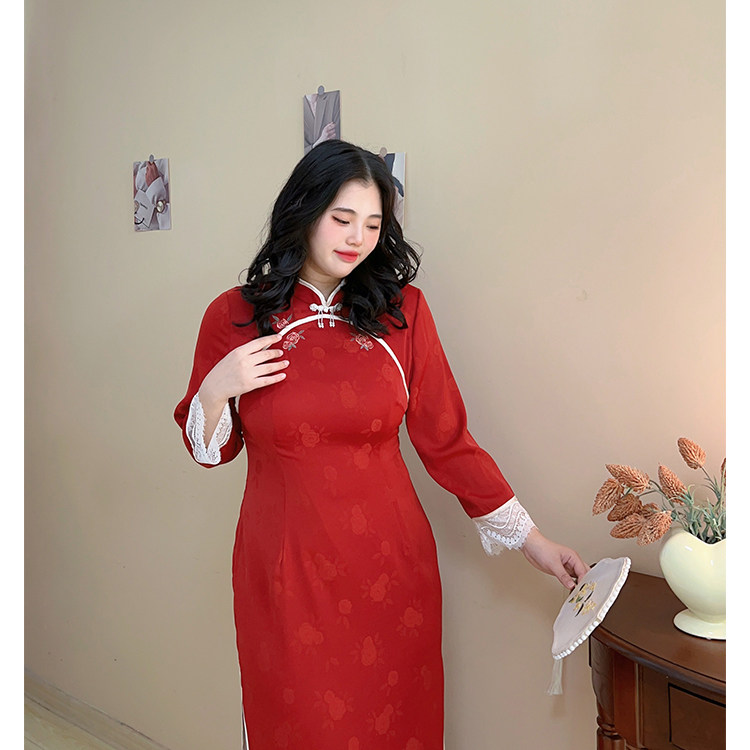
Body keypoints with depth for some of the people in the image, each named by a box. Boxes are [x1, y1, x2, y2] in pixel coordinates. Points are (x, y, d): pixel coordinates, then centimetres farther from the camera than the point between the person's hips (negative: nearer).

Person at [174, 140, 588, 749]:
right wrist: (215, 389, -15)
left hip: (389, 565, 1)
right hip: (286, 570, 0)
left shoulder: (402, 310, -4)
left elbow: (447, 441, -1)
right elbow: (210, 449, 6)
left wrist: (533, 540, -2)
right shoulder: (234, 316, -3)